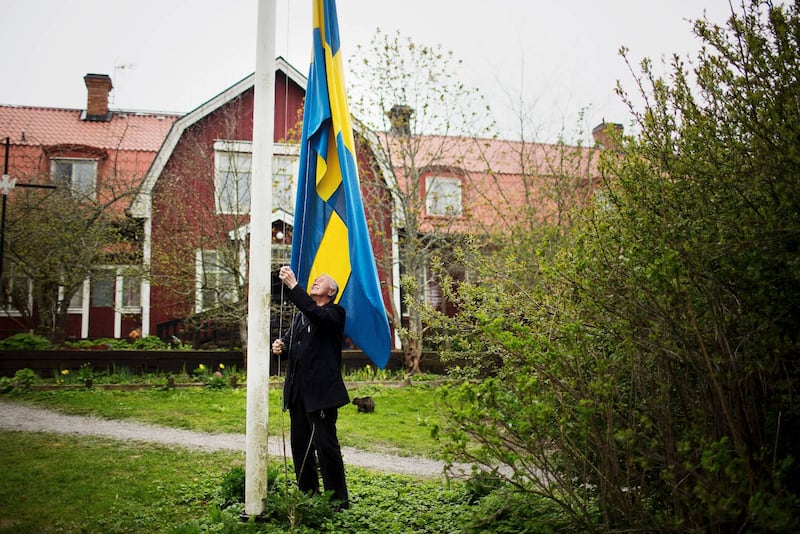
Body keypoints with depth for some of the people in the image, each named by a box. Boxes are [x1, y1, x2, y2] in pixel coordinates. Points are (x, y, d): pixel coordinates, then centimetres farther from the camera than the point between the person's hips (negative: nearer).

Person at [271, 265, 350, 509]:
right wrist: (281, 348, -1)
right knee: (300, 444, 12)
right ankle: (308, 495, 24)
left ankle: (338, 499, 3)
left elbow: (316, 313, -23)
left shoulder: (334, 313, -2)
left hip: (321, 391, -8)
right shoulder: (300, 316, 22)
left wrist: (293, 285, -26)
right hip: (298, 391, 8)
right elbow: (289, 341, 23)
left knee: (326, 445, -6)